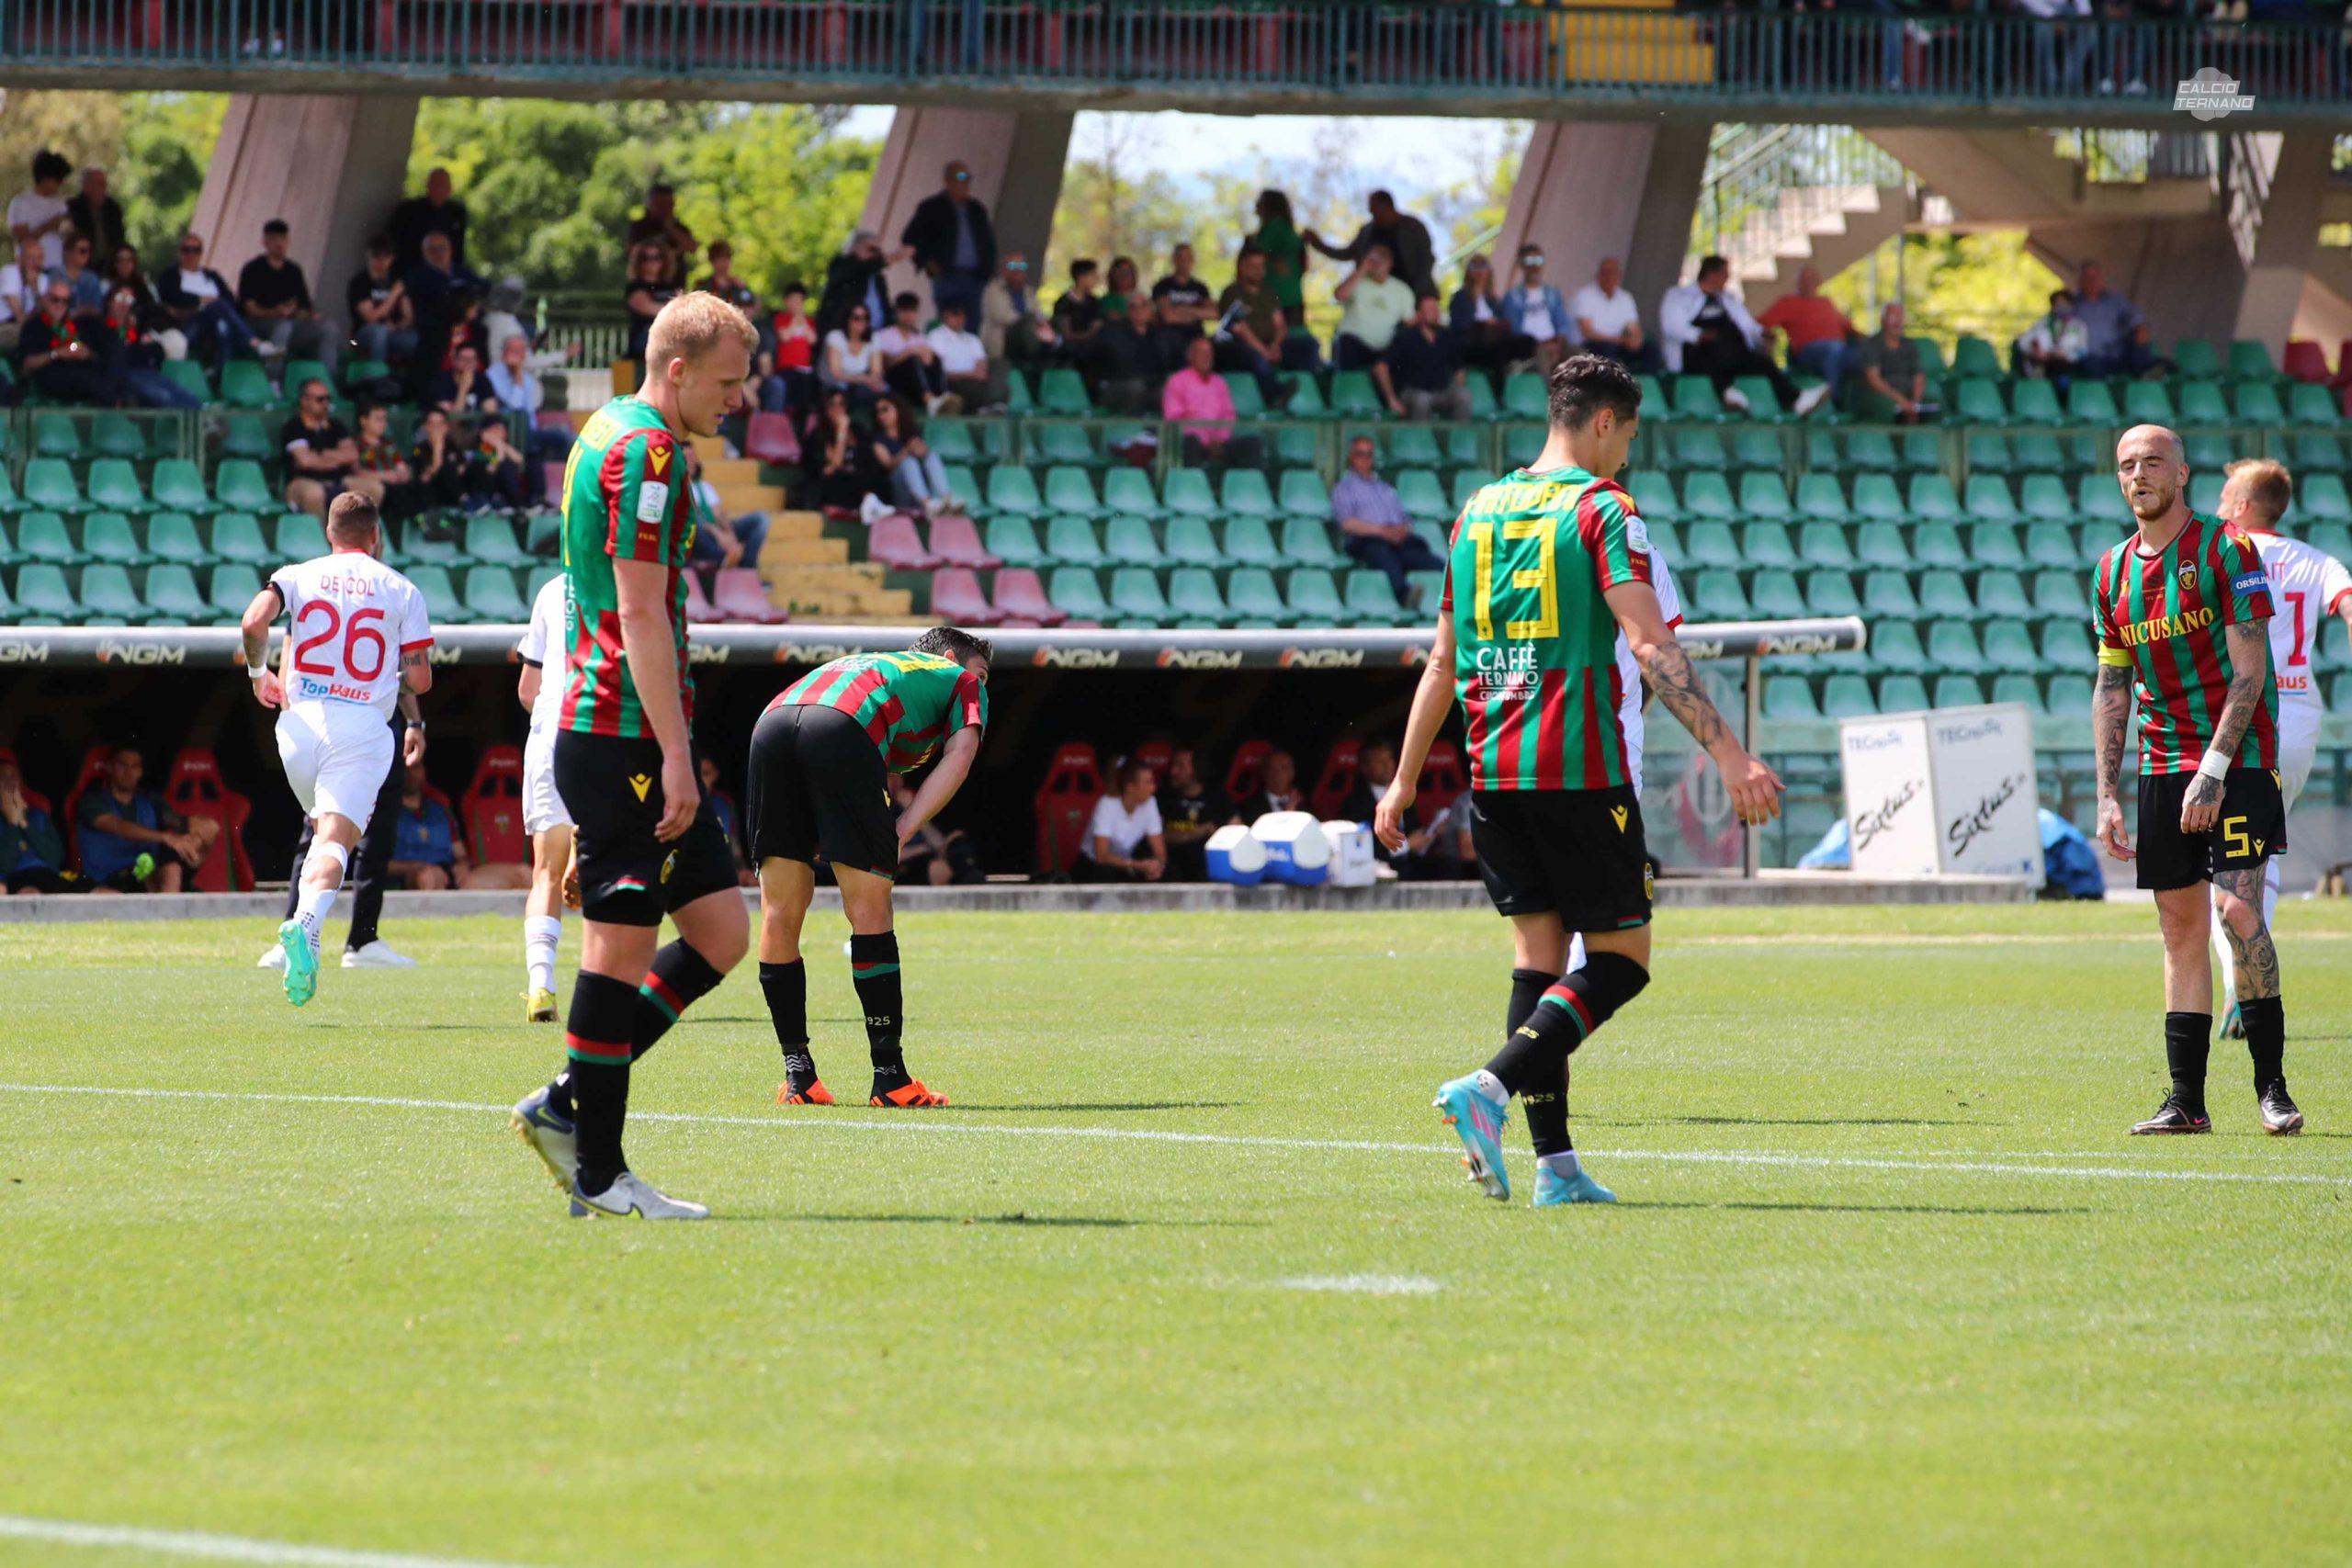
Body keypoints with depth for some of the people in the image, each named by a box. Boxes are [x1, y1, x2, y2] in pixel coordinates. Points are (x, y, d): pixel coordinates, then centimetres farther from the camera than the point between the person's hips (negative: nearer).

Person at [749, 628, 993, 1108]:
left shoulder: (874, 665, 44)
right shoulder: (962, 681, 29)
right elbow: (959, 757, 10)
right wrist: (900, 831, 3)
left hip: (771, 725, 5)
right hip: (843, 728, -5)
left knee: (780, 917, 10)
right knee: (870, 911, 1)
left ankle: (798, 1076, 10)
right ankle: (890, 1078, 2)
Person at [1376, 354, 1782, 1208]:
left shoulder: (1480, 510, 14)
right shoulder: (1601, 509, -5)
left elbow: (1441, 661, 19)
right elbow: (1650, 645, -17)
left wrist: (1405, 780, 25)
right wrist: (1729, 754, -21)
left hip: (1492, 769, 7)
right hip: (1577, 768, -7)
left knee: (1539, 949, 10)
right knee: (1621, 959, 1)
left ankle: (1554, 1162, 2)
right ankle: (1490, 1088, -18)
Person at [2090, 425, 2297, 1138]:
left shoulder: (2225, 550, -7)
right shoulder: (2112, 572, 11)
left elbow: (2248, 671, -11)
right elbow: (2112, 689, 15)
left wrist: (2214, 770, -18)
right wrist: (2107, 795, 8)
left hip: (2237, 759, -6)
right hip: (2163, 769, 6)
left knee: (2238, 908, -17)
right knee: (2181, 929, 4)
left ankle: (2272, 1087, -11)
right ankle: (2186, 1100, 5)